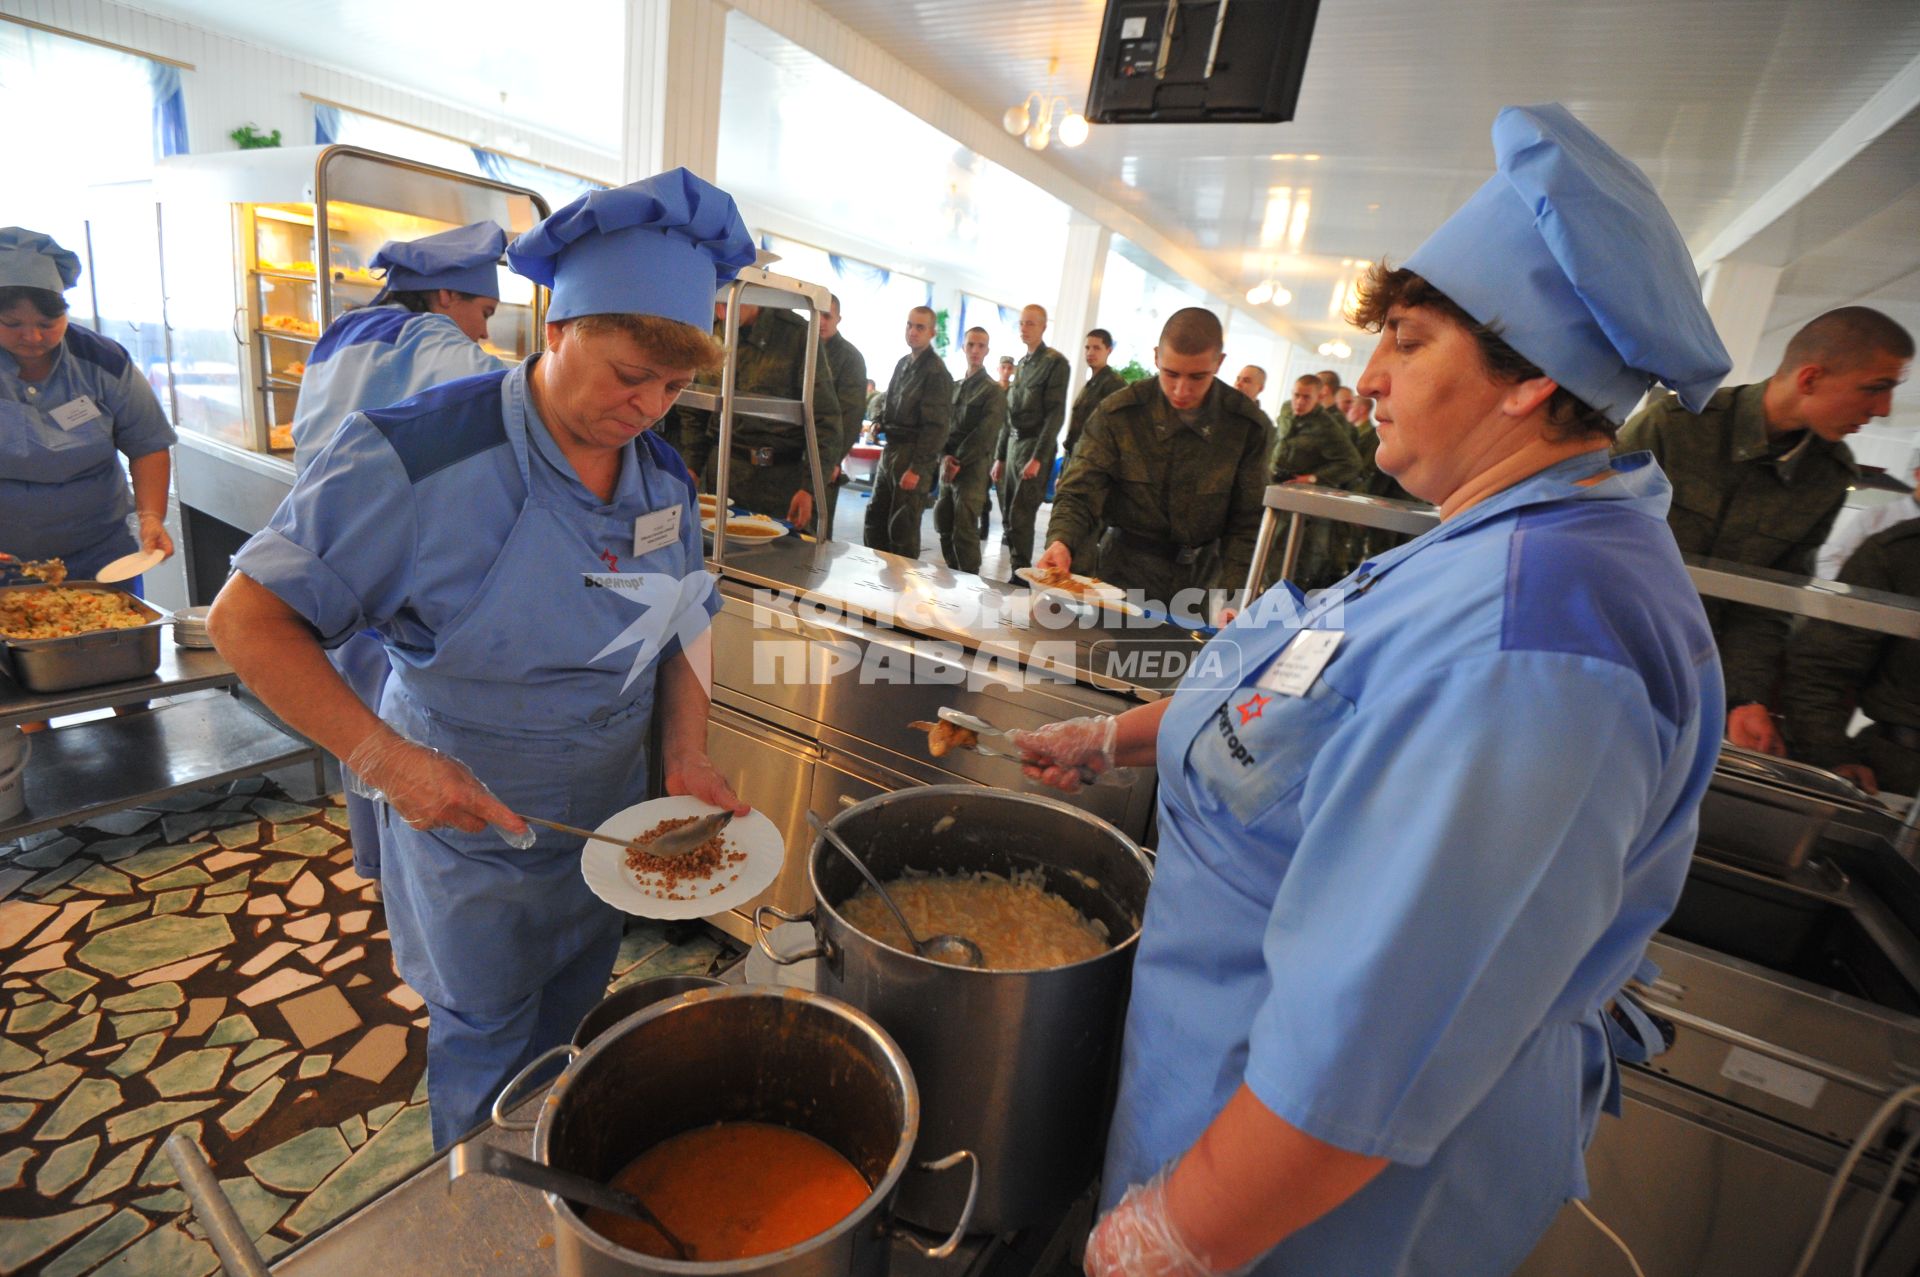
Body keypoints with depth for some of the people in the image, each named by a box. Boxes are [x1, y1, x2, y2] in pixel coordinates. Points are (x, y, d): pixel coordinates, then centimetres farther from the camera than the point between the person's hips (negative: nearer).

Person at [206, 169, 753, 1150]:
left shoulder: (663, 474, -6)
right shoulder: (419, 456, -25)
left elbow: (679, 628, 2)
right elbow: (247, 619, -20)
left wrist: (688, 758, -12)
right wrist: (382, 756, -31)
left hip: (608, 813, 6)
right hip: (471, 820, -5)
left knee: (570, 1015, 27)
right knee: (487, 1042, 17)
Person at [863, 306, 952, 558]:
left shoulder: (936, 373, -11)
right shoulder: (903, 363, 14)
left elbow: (936, 426, -17)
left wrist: (917, 468, -20)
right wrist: (882, 421, 8)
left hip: (914, 454, -8)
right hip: (890, 450, 8)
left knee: (902, 527, -3)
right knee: (875, 519, 12)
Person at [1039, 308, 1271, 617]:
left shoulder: (1250, 425, -8)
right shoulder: (1118, 412, -10)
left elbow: (1247, 523, -5)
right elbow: (1079, 494, -12)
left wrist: (1231, 598, -17)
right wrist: (1061, 542, -33)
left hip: (1201, 577, 1)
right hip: (1122, 572, -1)